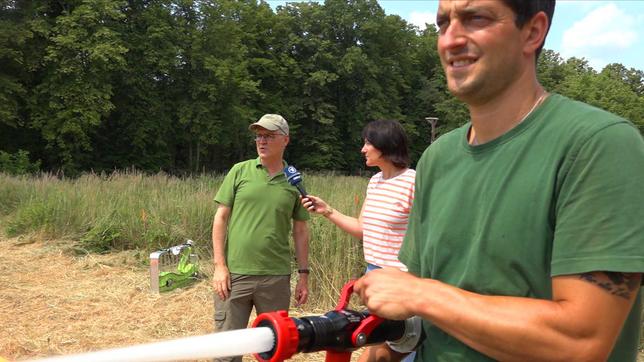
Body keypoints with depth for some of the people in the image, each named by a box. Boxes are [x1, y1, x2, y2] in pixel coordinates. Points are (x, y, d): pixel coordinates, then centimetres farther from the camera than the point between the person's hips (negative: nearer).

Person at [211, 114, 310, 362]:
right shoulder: (240, 171, 2)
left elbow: (300, 231, 9)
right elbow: (221, 218, 2)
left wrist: (303, 275, 7)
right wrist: (219, 265, -4)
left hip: (277, 277, 1)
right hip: (235, 274, -1)